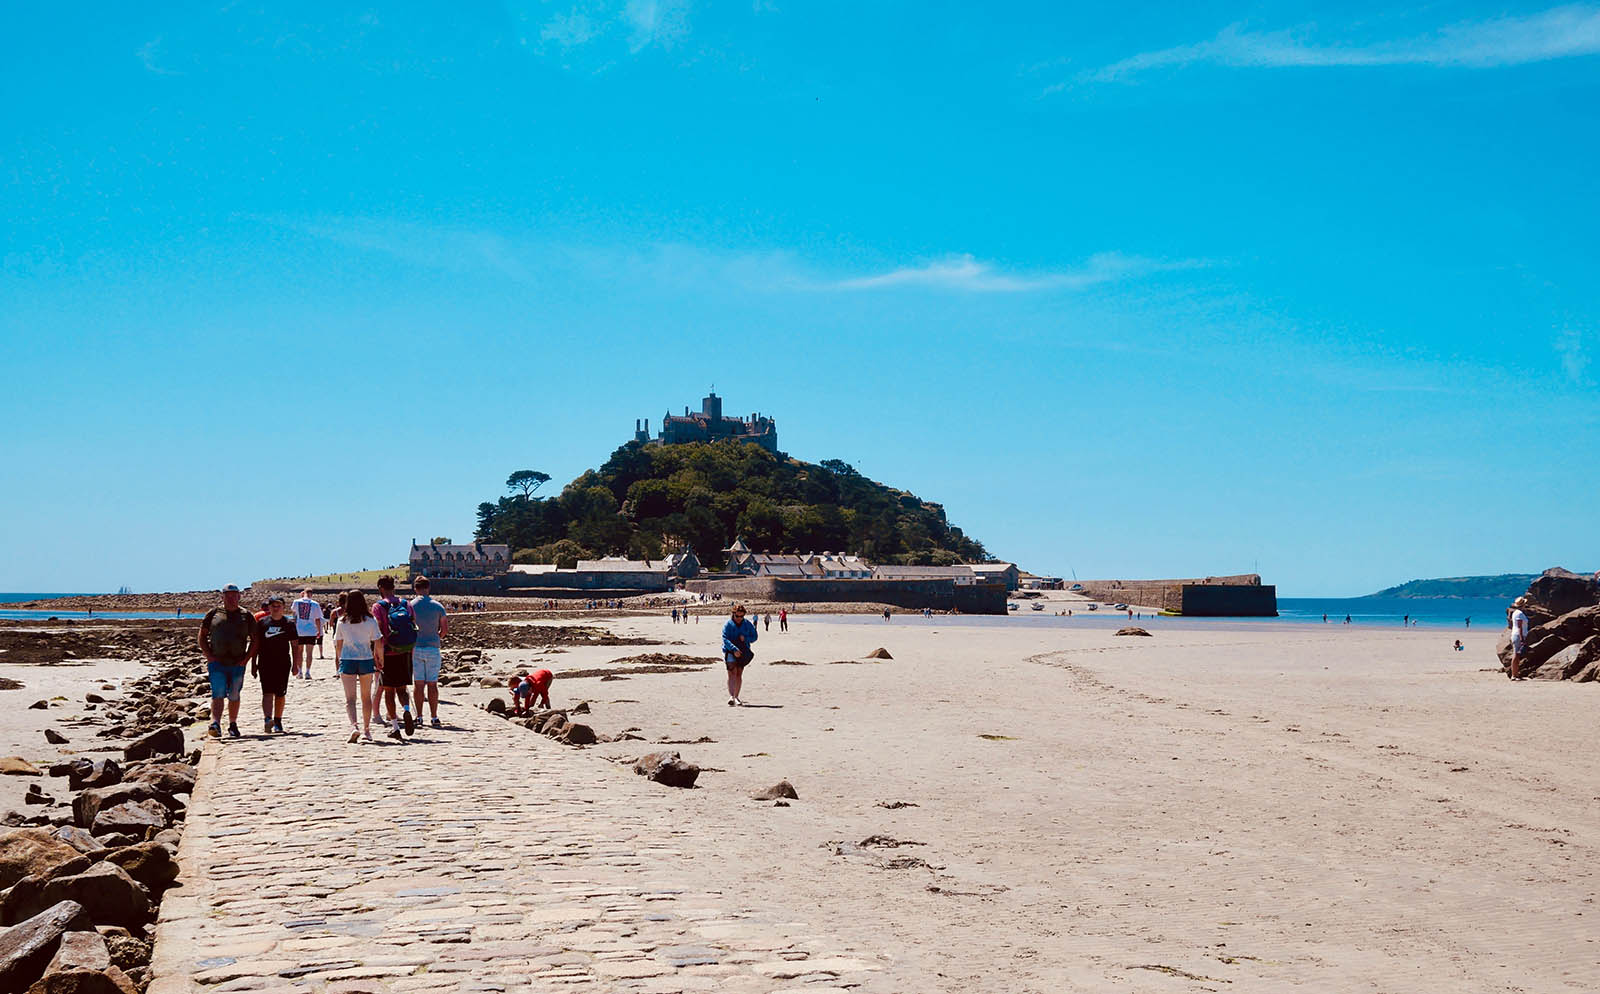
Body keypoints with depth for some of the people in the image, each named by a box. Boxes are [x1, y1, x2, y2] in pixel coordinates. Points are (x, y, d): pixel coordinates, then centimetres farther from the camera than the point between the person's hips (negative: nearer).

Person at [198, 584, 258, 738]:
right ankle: (215, 724, -21)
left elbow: (254, 639, 11)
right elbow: (202, 636, 9)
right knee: (218, 694, -13)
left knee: (234, 696, 9)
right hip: (217, 662, -1)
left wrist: (246, 658, 0)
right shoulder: (213, 614, 6)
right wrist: (208, 656, -3)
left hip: (237, 663, 1)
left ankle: (233, 725, 21)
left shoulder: (246, 616, 8)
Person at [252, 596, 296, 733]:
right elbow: (256, 644, 8)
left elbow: (294, 645, 7)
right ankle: (267, 720, -25)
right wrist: (253, 664, 5)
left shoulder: (289, 623, 4)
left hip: (283, 663, 1)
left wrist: (295, 664, 2)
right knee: (267, 693, -12)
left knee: (280, 694, 7)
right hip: (265, 664, -1)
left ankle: (277, 722, 18)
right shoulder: (262, 623, 4)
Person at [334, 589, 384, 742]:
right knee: (366, 697, 14)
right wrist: (380, 661, 8)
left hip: (347, 660, 0)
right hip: (366, 660, 1)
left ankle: (353, 726, -25)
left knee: (350, 698, -3)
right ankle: (366, 729, 20)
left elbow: (338, 645, 6)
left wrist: (340, 661, 19)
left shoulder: (342, 621, 0)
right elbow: (378, 644, -4)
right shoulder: (370, 620, -3)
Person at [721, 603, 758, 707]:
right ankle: (731, 696, -25)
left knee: (739, 674, 6)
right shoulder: (728, 624, -7)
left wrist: (745, 638, -12)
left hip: (743, 652, 4)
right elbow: (725, 639, -16)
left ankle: (736, 697, 17)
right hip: (730, 651, -4)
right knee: (732, 673, -15)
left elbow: (754, 636, 9)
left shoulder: (747, 624, 5)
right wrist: (734, 649, -30)